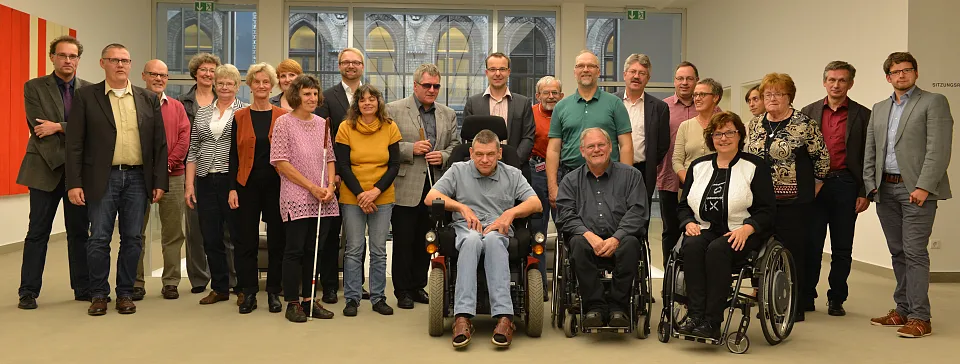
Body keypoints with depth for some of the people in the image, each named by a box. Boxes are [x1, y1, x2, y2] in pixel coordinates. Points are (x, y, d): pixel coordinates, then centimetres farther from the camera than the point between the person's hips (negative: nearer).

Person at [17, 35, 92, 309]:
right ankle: (28, 292, 9)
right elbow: (39, 128, -8)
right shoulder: (34, 87, 2)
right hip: (45, 169, -2)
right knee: (38, 233, 2)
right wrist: (59, 163, -15)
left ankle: (83, 288, 15)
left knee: (80, 232, 7)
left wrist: (59, 127, -16)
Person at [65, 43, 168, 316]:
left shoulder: (149, 99, 9)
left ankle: (125, 293, 18)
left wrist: (160, 182, 1)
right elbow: (75, 143, -1)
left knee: (133, 239, 5)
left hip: (138, 178, 2)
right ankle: (99, 294, 16)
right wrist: (74, 183, -8)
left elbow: (160, 144, 8)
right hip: (102, 178, -2)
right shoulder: (86, 96, 3)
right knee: (99, 239, 1)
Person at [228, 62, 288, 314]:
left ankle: (274, 293, 15)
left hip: (276, 184, -1)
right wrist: (232, 188, -2)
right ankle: (249, 293, 13)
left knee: (277, 240, 4)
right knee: (246, 240, 3)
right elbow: (233, 155, 5)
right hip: (247, 185, 1)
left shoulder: (283, 116, 3)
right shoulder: (239, 117, 6)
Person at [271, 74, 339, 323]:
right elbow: (280, 162, -9)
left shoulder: (322, 123, 12)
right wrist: (311, 187, -12)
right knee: (295, 250, 0)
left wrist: (330, 186, -2)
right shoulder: (284, 122, -4)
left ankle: (309, 299, 19)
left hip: (322, 199, 5)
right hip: (296, 198, -5)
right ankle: (292, 303, 9)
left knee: (314, 250, 10)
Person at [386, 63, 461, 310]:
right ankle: (403, 291, 13)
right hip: (405, 187, -4)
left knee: (426, 241, 10)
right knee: (403, 241, 3)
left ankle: (418, 287, 22)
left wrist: (443, 156, -4)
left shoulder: (448, 114, 13)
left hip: (435, 187, 4)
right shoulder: (394, 110, 0)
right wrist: (411, 149, -16)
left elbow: (455, 146, 16)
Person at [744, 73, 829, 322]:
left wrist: (812, 190, 1)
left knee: (793, 252, -1)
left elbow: (822, 159, -1)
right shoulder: (754, 125, 11)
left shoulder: (805, 124, -5)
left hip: (793, 201, -5)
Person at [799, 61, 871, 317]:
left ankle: (836, 299, 16)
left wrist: (865, 193, -3)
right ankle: (806, 297, 10)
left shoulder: (862, 115, 5)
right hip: (814, 185, 1)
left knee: (842, 248, 6)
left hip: (846, 186, -1)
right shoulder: (808, 113, 10)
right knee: (810, 244, 1)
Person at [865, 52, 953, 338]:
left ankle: (920, 317, -4)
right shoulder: (879, 109, 18)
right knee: (898, 252, 10)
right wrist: (871, 186, 5)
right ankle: (902, 310, 17)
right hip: (886, 190, 6)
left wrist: (923, 187, -17)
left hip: (916, 190, -6)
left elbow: (938, 150, -10)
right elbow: (870, 152, 16)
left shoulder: (933, 102, -1)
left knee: (915, 252, -8)